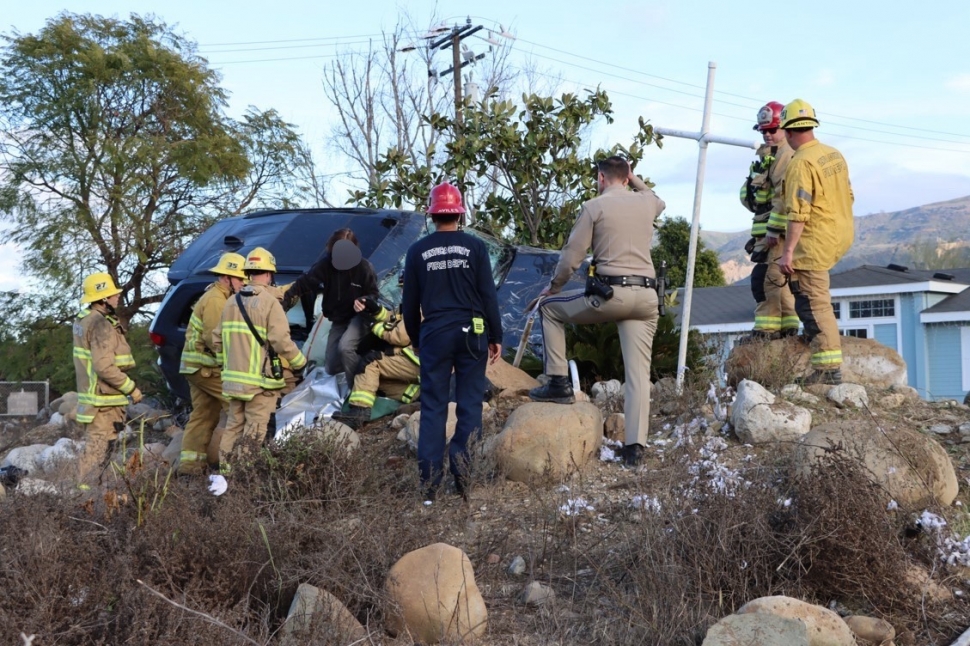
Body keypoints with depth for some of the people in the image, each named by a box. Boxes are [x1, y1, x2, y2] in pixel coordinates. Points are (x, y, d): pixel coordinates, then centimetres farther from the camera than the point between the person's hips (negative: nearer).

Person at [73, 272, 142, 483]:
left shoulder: (83, 320, 11)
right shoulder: (101, 324, -19)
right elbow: (104, 367, -25)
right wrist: (130, 388, -17)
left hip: (91, 396, 10)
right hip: (104, 400, -10)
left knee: (95, 448, 20)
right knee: (98, 450, -5)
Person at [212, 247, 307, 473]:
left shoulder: (232, 302, 7)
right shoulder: (270, 302, -14)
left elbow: (217, 339, 11)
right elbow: (281, 340, -19)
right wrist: (299, 361, -3)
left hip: (233, 378, 7)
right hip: (260, 380, -7)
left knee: (234, 425, 18)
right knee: (254, 430, 1)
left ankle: (225, 469, 23)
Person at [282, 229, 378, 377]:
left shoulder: (364, 267, -19)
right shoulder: (326, 264, -15)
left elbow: (373, 294, -10)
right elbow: (303, 283, -16)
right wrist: (286, 300, -30)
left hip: (358, 316, -4)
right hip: (338, 320, 4)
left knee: (345, 346, -34)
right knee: (331, 367, 6)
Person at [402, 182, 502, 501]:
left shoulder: (418, 251, 3)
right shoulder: (475, 246, -2)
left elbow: (409, 302, 8)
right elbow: (489, 295, -2)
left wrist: (415, 339, 21)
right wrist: (496, 337, 6)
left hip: (434, 334, 1)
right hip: (471, 332, -1)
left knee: (433, 406, 6)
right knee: (470, 400, 8)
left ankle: (430, 474, 3)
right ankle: (461, 452, -14)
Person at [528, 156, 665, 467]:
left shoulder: (594, 206, 0)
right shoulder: (647, 202, 14)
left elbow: (571, 255, -1)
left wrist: (553, 286, 15)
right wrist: (634, 178, 35)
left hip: (609, 292, -4)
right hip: (646, 296, 5)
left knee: (549, 307, 19)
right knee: (639, 372, 4)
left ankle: (558, 383, 15)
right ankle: (634, 445, -1)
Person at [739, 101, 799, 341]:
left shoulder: (786, 154, -11)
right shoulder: (768, 154, 23)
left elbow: (785, 196, -20)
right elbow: (749, 193, 25)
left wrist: (773, 229, -22)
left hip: (778, 228, -11)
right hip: (767, 227, 11)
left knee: (765, 276, -13)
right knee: (778, 277, 14)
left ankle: (767, 328, -10)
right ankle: (788, 324, 20)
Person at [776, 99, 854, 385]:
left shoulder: (801, 163, -17)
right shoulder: (835, 154, 10)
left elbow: (798, 213, -23)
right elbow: (848, 196, 19)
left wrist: (787, 251, -21)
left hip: (815, 241, -9)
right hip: (841, 237, 10)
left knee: (814, 303, -5)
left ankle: (829, 369, -4)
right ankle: (814, 333, 31)